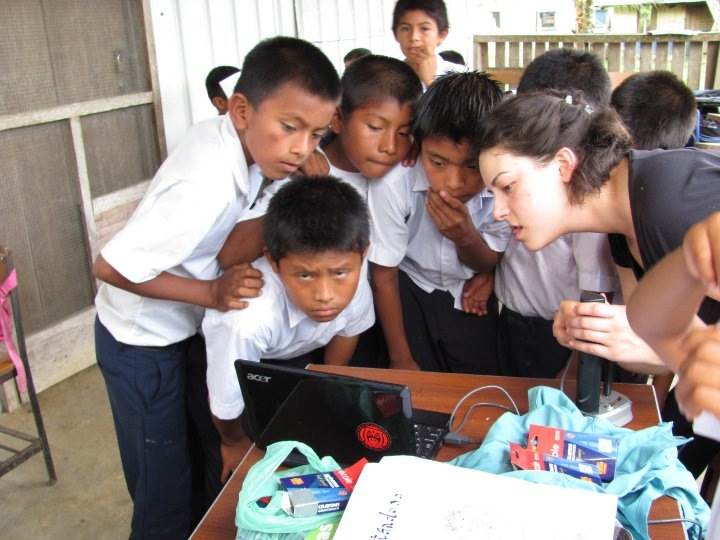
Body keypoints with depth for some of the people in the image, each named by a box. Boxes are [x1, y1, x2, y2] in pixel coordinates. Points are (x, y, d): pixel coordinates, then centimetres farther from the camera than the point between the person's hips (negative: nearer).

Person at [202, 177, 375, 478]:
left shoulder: (351, 274, -33)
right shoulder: (249, 319, -47)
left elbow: (347, 330, -8)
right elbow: (225, 402, -26)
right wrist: (234, 442, -4)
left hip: (294, 352, 4)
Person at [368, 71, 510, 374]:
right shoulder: (393, 182, -32)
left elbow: (489, 264, -7)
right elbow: (384, 275, -16)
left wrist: (465, 237, -31)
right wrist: (401, 359, -7)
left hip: (471, 295, 2)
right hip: (409, 290, -2)